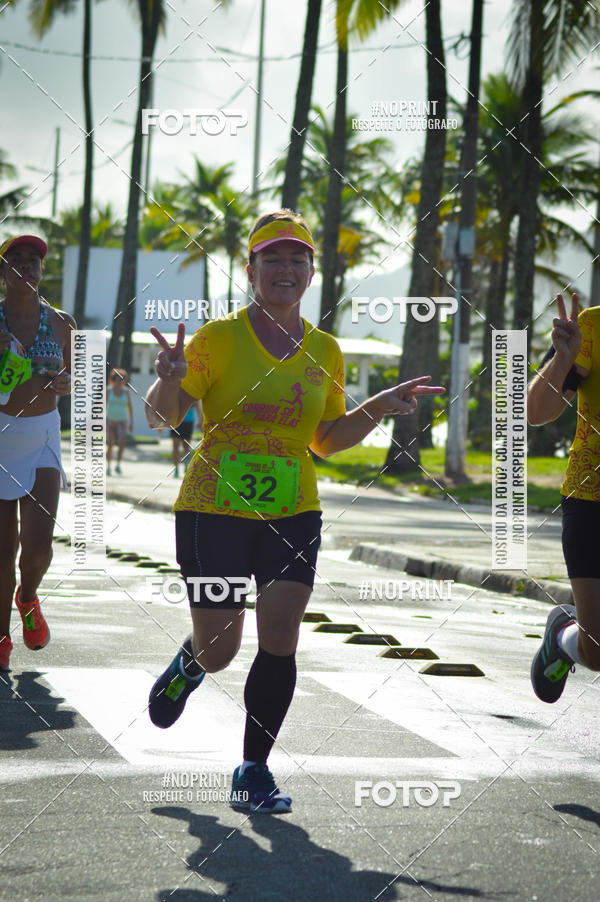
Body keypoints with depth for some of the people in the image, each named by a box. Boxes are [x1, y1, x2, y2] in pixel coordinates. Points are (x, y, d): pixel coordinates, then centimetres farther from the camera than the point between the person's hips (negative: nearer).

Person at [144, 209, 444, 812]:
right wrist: (170, 380, -28)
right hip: (214, 510, -3)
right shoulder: (218, 337, -5)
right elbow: (161, 416, -7)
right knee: (218, 652, 0)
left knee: (280, 638, -10)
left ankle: (253, 772, 6)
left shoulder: (323, 350, 8)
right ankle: (189, 666, 40)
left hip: (292, 513, 3)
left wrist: (381, 406, 5)